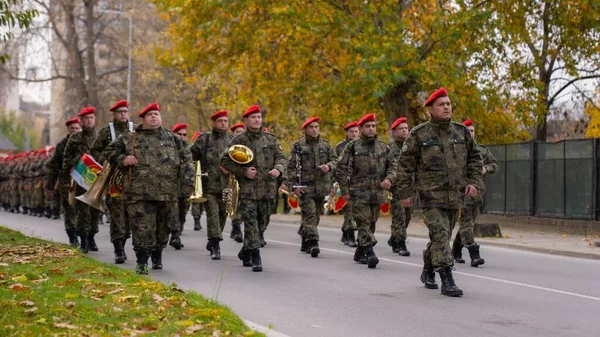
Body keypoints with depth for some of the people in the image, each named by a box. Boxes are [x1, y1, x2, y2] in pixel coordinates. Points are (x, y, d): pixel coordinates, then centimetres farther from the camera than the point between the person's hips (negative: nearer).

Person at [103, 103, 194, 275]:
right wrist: (122, 159, -4)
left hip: (167, 194, 2)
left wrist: (188, 181, -1)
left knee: (163, 228, 12)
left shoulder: (172, 138, 13)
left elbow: (186, 159, 10)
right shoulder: (129, 138, 9)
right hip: (139, 193, -2)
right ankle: (142, 262, -3)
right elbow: (109, 151, 15)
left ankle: (157, 257, 31)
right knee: (142, 228, -9)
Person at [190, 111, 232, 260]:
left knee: (222, 214, 11)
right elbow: (190, 156, 7)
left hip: (226, 185, 3)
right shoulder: (203, 140, 4)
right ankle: (215, 246, -11)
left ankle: (212, 242, 29)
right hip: (208, 185, -3)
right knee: (212, 214, -10)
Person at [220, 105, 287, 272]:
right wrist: (243, 172, -12)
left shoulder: (271, 139, 9)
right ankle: (256, 259, -8)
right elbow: (224, 161, -1)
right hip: (247, 190, -4)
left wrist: (278, 169, -11)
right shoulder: (238, 141, -1)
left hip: (267, 189, 4)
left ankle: (245, 253, 31)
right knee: (251, 224, -10)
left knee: (262, 224, 13)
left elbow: (281, 157, 11)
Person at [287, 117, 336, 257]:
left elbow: (333, 160, 15)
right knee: (309, 215, -13)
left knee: (316, 216, 12)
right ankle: (313, 243, -19)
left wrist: (328, 166, -9)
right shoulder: (298, 146, 0)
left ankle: (305, 243, 26)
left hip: (322, 186, 5)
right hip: (306, 186, -5)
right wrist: (294, 186, -9)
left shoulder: (325, 144, 11)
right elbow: (291, 167, -2)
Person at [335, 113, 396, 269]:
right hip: (358, 193, -4)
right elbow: (341, 169, -1)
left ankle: (360, 253, 24)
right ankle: (370, 253, -19)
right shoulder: (352, 147, -1)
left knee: (371, 223, 10)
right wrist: (345, 190, -5)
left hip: (377, 193, 4)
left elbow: (392, 165, 15)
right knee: (364, 223, -12)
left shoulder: (383, 147, 10)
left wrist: (389, 178, -6)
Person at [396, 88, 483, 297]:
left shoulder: (461, 132, 9)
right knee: (440, 235, -14)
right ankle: (447, 281, -14)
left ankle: (428, 270, 34)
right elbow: (405, 165, -1)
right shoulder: (419, 134, -3)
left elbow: (475, 159, 17)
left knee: (442, 236, 14)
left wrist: (474, 182, 4)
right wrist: (405, 193, -3)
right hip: (431, 195, -5)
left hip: (455, 196, 5)